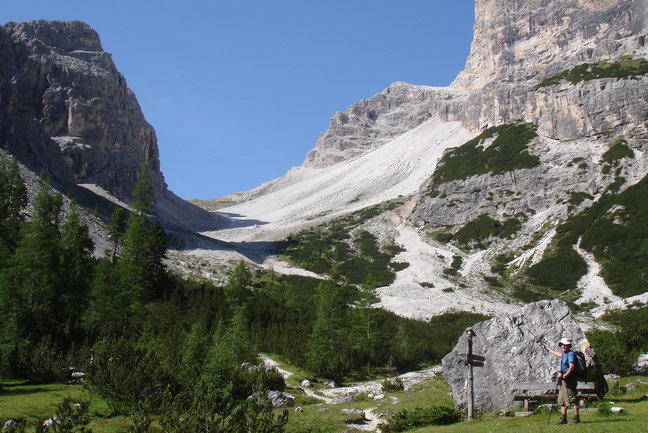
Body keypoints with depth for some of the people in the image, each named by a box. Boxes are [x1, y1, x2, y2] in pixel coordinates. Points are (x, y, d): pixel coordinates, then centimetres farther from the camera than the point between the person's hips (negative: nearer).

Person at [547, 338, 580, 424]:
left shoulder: (571, 354, -10)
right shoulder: (564, 354, 17)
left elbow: (572, 367, -22)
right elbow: (559, 354, 42)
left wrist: (565, 375, -31)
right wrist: (550, 350, 59)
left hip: (569, 380, -10)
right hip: (564, 381, 10)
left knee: (572, 399, -10)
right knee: (562, 400, 11)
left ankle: (576, 418, -9)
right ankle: (563, 419, 16)